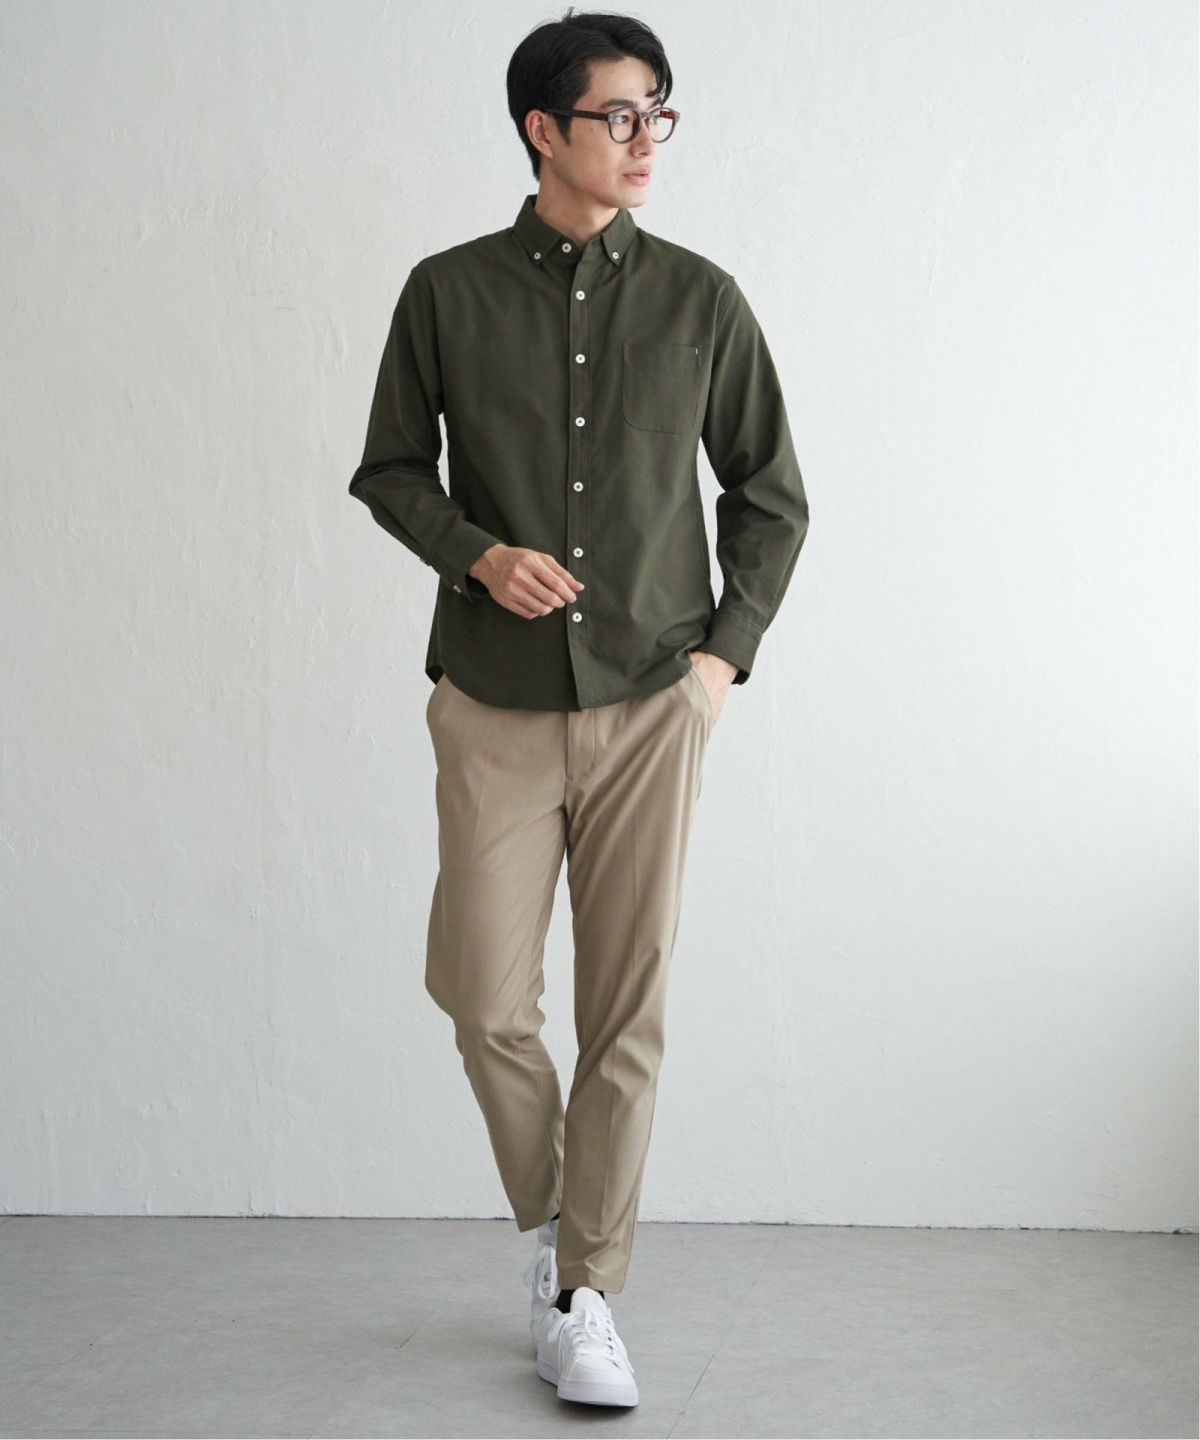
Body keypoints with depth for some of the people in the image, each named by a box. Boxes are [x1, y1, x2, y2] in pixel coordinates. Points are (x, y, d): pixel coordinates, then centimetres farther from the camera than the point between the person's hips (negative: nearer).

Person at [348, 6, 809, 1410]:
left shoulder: (700, 300, 2)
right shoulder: (447, 293, 1)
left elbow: (771, 493, 10)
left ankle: (587, 1294, 12)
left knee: (628, 1007, 1)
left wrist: (729, 648, 0)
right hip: (496, 700, 0)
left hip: (652, 701, 0)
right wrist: (477, 553, -9)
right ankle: (549, 1227, 26)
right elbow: (389, 468, 9)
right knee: (484, 995, -1)